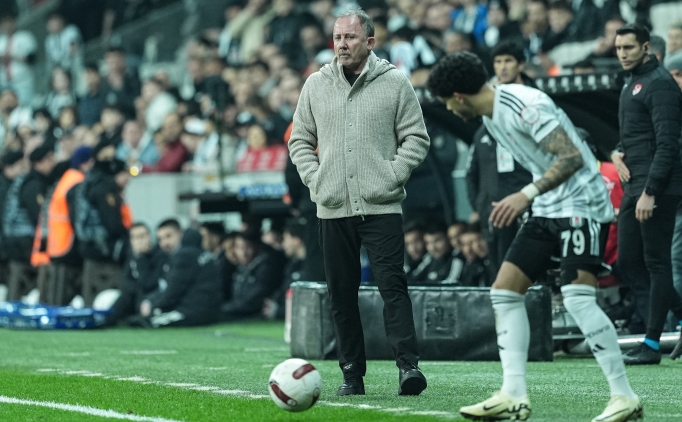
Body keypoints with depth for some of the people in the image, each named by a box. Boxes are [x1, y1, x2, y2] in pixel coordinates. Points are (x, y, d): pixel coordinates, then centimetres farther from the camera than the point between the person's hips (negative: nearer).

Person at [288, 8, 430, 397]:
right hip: (333, 208, 4)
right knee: (342, 293, 6)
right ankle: (352, 374, 12)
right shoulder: (317, 85, 10)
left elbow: (416, 139, 2)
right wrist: (314, 179, 3)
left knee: (393, 285, -12)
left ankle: (408, 365, -15)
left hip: (382, 207, -3)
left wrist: (391, 176, -8)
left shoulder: (394, 82, 1)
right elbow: (300, 140, 16)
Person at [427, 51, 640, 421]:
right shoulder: (491, 116, 11)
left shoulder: (524, 105, -20)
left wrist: (527, 194, -33)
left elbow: (573, 157, -27)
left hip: (581, 204, -10)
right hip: (547, 210, 10)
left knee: (577, 298, -21)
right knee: (504, 291, 3)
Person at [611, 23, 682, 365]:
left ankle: (652, 344, -2)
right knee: (629, 263, 8)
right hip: (634, 187, 10)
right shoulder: (632, 84, 18)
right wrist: (617, 153, 6)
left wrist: (649, 192, -23)